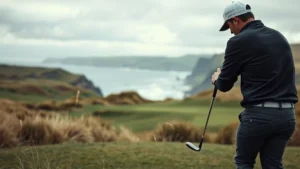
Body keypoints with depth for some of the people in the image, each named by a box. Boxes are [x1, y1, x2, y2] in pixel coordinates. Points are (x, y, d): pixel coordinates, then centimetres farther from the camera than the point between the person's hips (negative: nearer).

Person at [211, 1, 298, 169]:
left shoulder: (239, 41, -7)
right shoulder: (279, 37, 13)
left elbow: (225, 85, -2)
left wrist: (217, 79, 22)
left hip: (258, 114, -6)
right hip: (287, 115, 6)